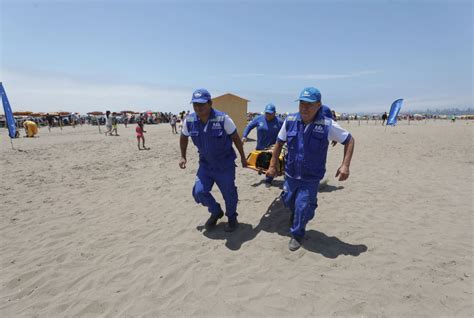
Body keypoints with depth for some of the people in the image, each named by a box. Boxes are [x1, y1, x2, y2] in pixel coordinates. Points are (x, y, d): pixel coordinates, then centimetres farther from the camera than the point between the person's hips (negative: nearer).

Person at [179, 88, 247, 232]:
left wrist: (243, 157, -1)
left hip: (225, 164, -3)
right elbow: (183, 137, 11)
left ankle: (232, 217, 34)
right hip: (205, 164, 4)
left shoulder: (223, 119, -21)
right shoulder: (189, 120, -10)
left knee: (229, 193, 4)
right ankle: (216, 212, 27)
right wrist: (183, 157, 11)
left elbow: (236, 138, -8)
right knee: (199, 192, -3)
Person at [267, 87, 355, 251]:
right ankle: (296, 217, 56)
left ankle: (297, 234, 28)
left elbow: (349, 140, -5)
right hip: (291, 174, 4)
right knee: (288, 201, 21)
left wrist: (345, 165, -15)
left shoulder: (328, 125, -17)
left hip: (311, 178, -3)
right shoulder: (290, 121, -10)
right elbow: (279, 143, 2)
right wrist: (273, 165, 3)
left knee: (302, 207, 0)